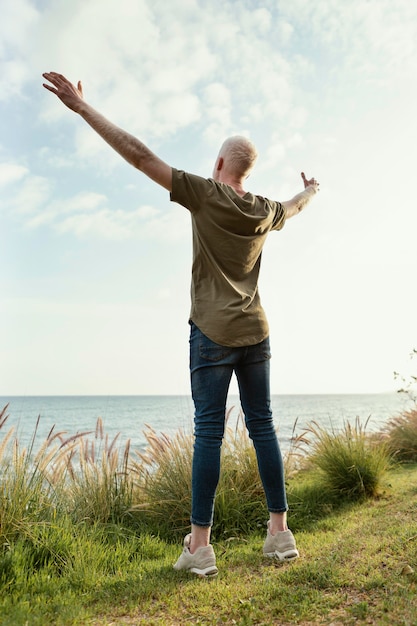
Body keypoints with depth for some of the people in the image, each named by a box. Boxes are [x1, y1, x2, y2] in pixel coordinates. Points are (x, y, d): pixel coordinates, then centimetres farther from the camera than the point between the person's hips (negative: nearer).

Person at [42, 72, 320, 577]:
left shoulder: (206, 194, -4)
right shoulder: (265, 211, 11)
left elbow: (139, 155, -7)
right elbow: (295, 206, 35)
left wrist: (82, 107, -1)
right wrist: (313, 189, 59)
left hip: (212, 332, -5)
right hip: (255, 333, 5)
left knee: (209, 431, -5)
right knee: (262, 426, 8)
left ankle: (199, 545, 0)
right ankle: (280, 531, 13)